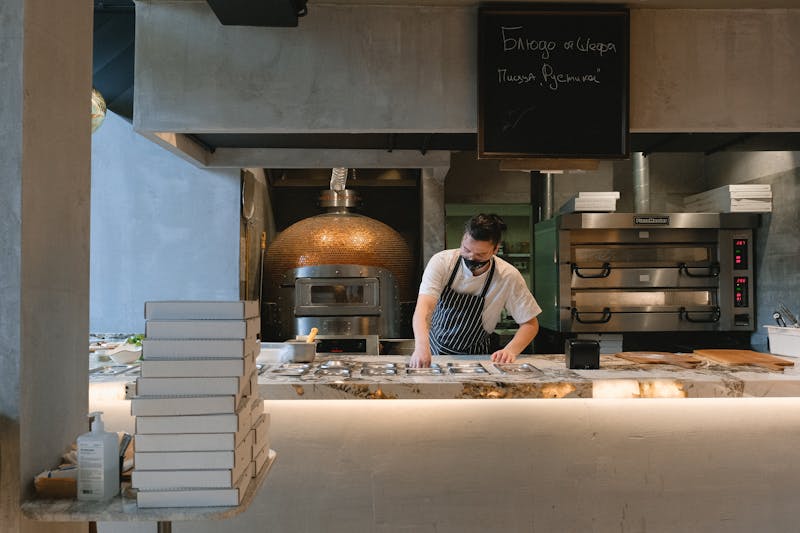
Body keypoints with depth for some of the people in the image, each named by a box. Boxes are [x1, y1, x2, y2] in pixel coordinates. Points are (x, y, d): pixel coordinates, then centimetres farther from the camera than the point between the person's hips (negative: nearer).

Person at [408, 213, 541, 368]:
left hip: (475, 356, 0)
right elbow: (424, 307, -30)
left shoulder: (509, 276, -16)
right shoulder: (442, 261, -18)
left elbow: (530, 323, -6)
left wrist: (510, 350, -25)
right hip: (434, 350, 0)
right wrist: (421, 347, -48)